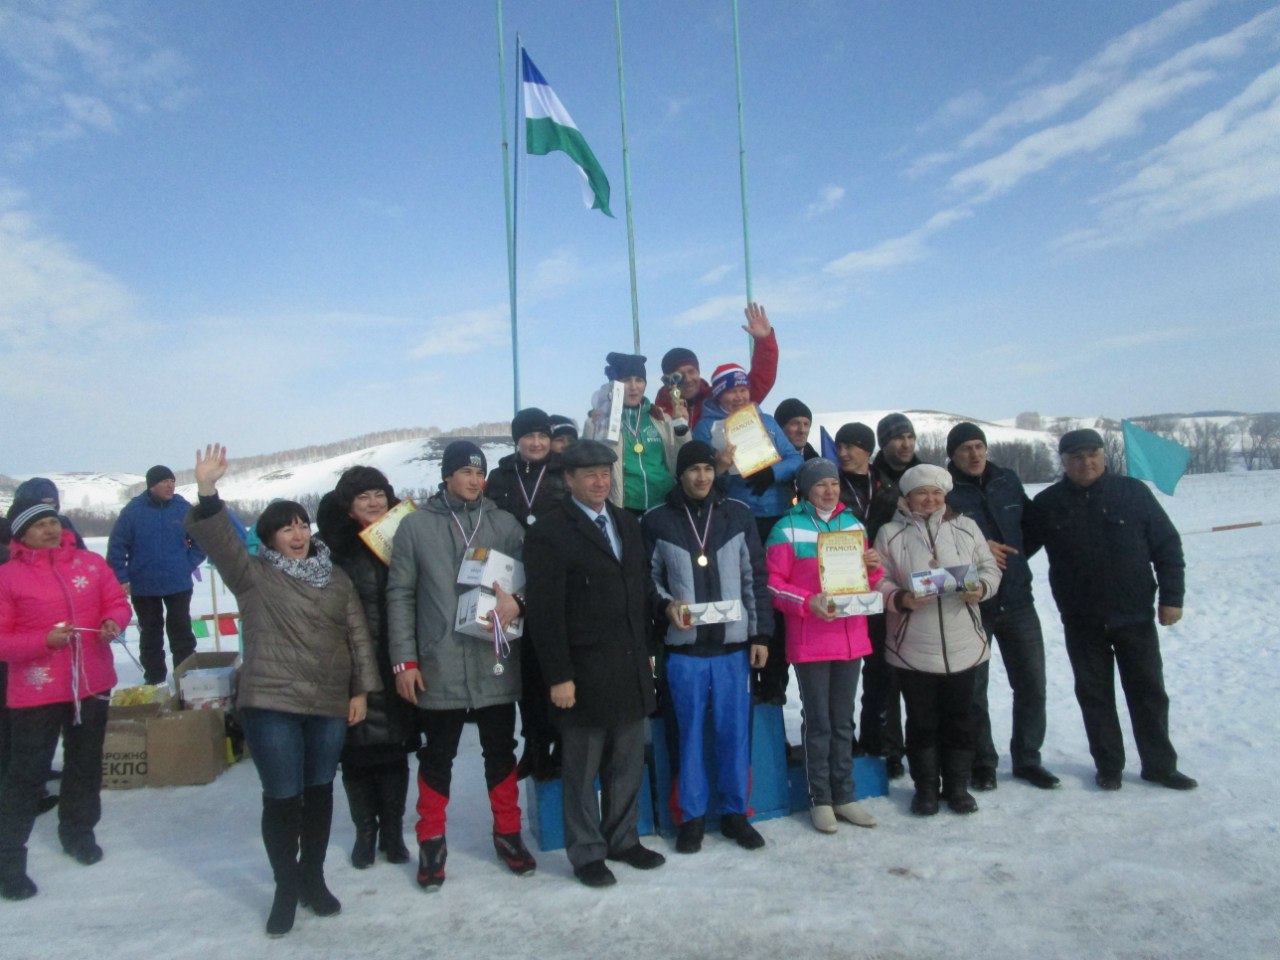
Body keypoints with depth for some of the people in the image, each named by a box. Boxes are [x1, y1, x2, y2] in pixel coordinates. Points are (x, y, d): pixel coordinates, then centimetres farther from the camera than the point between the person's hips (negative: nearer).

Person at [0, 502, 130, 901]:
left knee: (86, 762, 18)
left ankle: (78, 829, 37)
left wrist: (113, 623, -13)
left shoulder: (92, 563, -1)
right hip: (36, 691, -4)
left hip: (91, 682, 4)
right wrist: (44, 640, -24)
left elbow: (117, 602, 8)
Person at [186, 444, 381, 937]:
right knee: (282, 798, 1)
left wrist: (361, 690, 4)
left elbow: (357, 635, 9)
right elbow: (214, 536, -16)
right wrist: (207, 492, -32)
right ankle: (286, 888, 20)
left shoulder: (336, 577, 9)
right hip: (271, 705, -3)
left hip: (330, 705, 3)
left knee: (319, 791, 13)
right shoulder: (253, 574, 0)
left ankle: (313, 877, 30)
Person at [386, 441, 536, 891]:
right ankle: (432, 842, 28)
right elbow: (400, 595, 0)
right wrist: (405, 659, -4)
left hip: (496, 664, 2)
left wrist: (517, 601, -15)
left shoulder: (505, 523, 5)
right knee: (437, 757, 11)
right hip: (438, 668, -1)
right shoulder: (416, 525, 1)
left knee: (501, 751, 13)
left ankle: (508, 834, 30)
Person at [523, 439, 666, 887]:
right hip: (584, 673, -6)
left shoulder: (628, 524, 12)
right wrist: (558, 675, -14)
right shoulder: (549, 532, -9)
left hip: (631, 668, 6)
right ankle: (586, 852, 24)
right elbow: (546, 612, -12)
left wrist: (648, 651, 12)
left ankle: (623, 839, 32)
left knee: (628, 764, 16)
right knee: (582, 770, 8)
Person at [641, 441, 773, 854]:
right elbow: (648, 578, 6)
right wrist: (666, 605, -14)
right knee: (690, 732, 7)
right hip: (684, 648, -1)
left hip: (734, 644, 1)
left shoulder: (738, 515, 4)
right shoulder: (657, 520, -1)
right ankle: (692, 816, 21)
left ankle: (735, 812, 24)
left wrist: (760, 634, 2)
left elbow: (756, 578, 5)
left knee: (734, 731, 8)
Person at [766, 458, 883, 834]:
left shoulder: (853, 524, 10)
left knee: (843, 720, 14)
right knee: (818, 721, 4)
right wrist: (808, 603, -22)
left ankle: (844, 796, 25)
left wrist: (873, 567, -5)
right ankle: (820, 799, 17)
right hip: (809, 640, -5)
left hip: (851, 637, 5)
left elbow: (867, 581, 17)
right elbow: (773, 583, -8)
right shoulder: (788, 529, -6)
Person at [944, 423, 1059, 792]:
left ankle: (1027, 759, 26)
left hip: (1017, 601, 5)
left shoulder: (1008, 481, 6)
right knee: (973, 690, 6)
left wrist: (1012, 555, 5)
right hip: (970, 606, -4)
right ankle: (983, 763, 22)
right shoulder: (945, 492, -10)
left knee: (1032, 685, 10)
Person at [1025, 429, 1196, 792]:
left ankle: (1160, 765, 24)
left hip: (1135, 615, 0)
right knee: (1095, 694, 9)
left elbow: (1167, 546, 0)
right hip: (1081, 622, 1)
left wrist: (1171, 596, -4)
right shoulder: (1047, 504, -1)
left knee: (1149, 692, 9)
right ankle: (1108, 766, 22)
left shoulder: (1133, 492, -3)